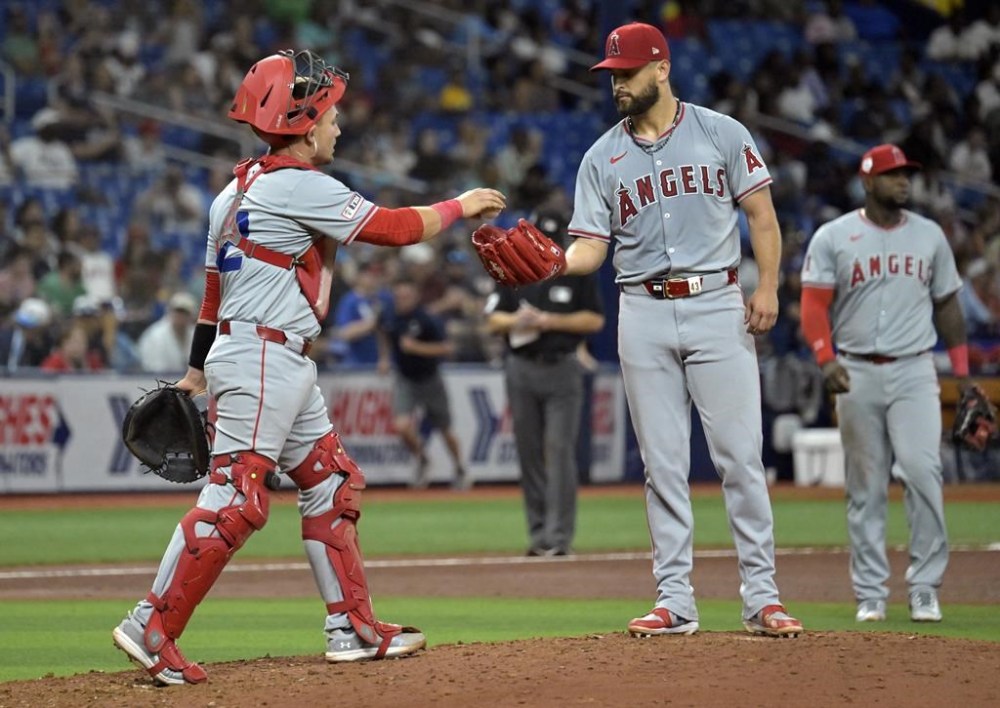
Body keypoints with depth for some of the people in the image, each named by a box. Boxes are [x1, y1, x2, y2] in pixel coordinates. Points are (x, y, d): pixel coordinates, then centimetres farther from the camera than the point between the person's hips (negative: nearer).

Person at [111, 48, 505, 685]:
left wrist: (198, 369, 23)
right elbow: (393, 227, -11)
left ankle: (353, 626, 19)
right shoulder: (300, 187, -14)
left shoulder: (239, 191, 15)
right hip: (261, 362, -11)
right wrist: (459, 207, 4)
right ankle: (152, 628, -13)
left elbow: (216, 284, 19)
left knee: (332, 484, 15)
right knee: (237, 500, -13)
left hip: (287, 368, 11)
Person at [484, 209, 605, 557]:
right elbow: (493, 319, 12)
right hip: (522, 370, 4)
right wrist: (516, 320, -10)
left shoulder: (578, 274, 1)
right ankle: (538, 532, 12)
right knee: (529, 452, 5)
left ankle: (560, 535, -13)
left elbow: (595, 320, -2)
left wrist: (550, 320, -13)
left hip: (562, 369, -4)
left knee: (560, 450, -10)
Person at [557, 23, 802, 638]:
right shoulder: (602, 159, 9)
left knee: (741, 455, -5)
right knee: (663, 464, 3)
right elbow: (590, 247, 3)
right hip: (644, 314, 2)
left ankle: (762, 598, -2)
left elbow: (762, 213, 2)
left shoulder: (720, 134, 3)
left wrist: (769, 287, -9)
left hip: (717, 306, -2)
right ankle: (675, 602, 7)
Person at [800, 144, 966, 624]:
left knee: (922, 471, -14)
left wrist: (962, 372, 11)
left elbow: (947, 305, 16)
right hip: (857, 373, -1)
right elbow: (814, 305, -2)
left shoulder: (929, 236, 10)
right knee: (865, 487, 3)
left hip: (914, 372, 1)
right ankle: (870, 594, 9)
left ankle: (925, 588, -7)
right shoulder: (833, 237, 2)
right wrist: (826, 360, -18)